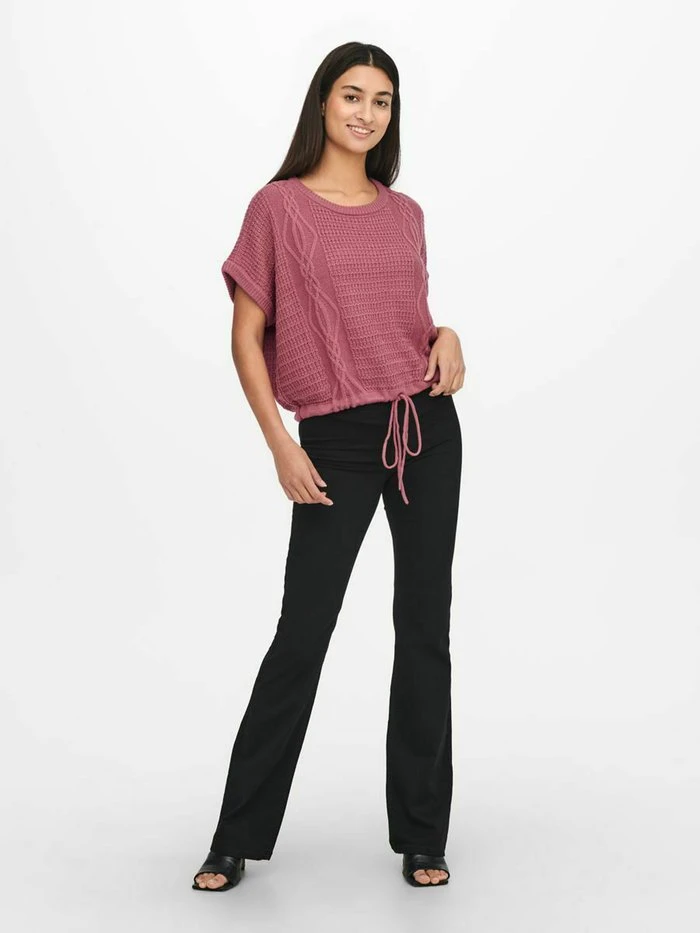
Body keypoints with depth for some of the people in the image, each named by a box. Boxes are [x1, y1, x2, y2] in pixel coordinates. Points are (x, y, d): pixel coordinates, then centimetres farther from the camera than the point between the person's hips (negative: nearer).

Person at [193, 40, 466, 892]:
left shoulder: (405, 214, 10)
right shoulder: (279, 207, -1)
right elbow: (246, 335, -2)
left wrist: (448, 337, -2)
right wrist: (281, 448, -9)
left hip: (428, 429, 4)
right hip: (337, 442, -4)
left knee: (425, 628, 6)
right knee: (301, 632, -2)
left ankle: (421, 837, 18)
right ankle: (239, 837, 15)